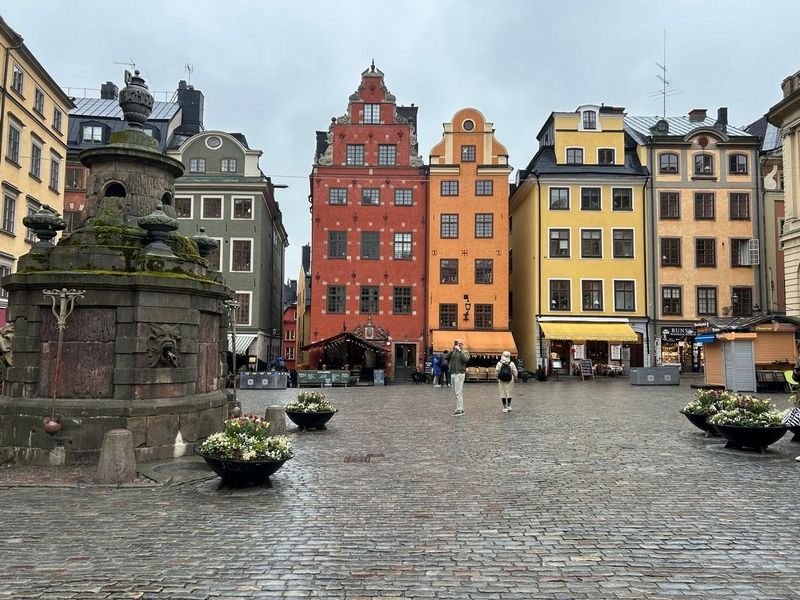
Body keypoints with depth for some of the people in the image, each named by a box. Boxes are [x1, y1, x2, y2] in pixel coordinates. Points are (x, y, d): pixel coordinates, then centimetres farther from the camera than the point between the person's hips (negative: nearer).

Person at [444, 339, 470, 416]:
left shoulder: (464, 352, 0)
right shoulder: (453, 352, 16)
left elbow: (466, 359, -21)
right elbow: (445, 357, 4)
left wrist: (459, 350, -18)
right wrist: (452, 350, -7)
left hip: (459, 374, -7)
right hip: (452, 374, 7)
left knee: (458, 392, -11)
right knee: (456, 393, 11)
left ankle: (459, 410, -10)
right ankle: (461, 409, 18)